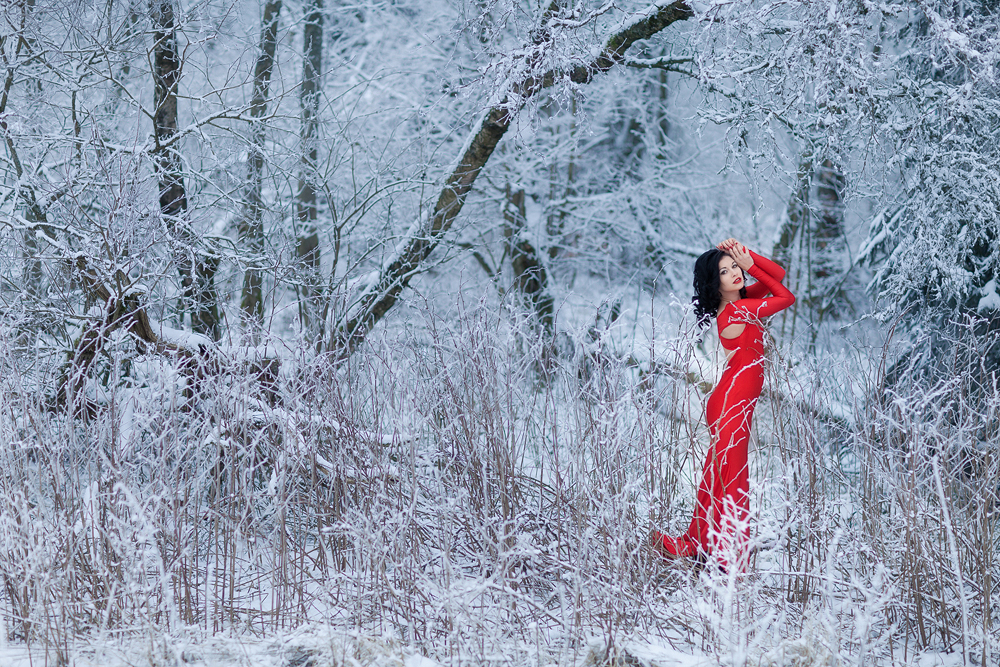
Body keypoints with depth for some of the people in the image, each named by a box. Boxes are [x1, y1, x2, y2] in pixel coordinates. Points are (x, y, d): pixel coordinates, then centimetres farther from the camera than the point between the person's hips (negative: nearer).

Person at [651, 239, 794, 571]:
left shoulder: (739, 302, 7)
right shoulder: (738, 310, -18)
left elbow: (777, 274, 12)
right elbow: (788, 297, -8)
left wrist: (747, 256, 0)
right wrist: (751, 265, -7)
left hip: (730, 403, 9)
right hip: (734, 403, -9)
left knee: (717, 477, 16)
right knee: (733, 481, -3)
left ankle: (695, 544, 24)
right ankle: (729, 558, 1)